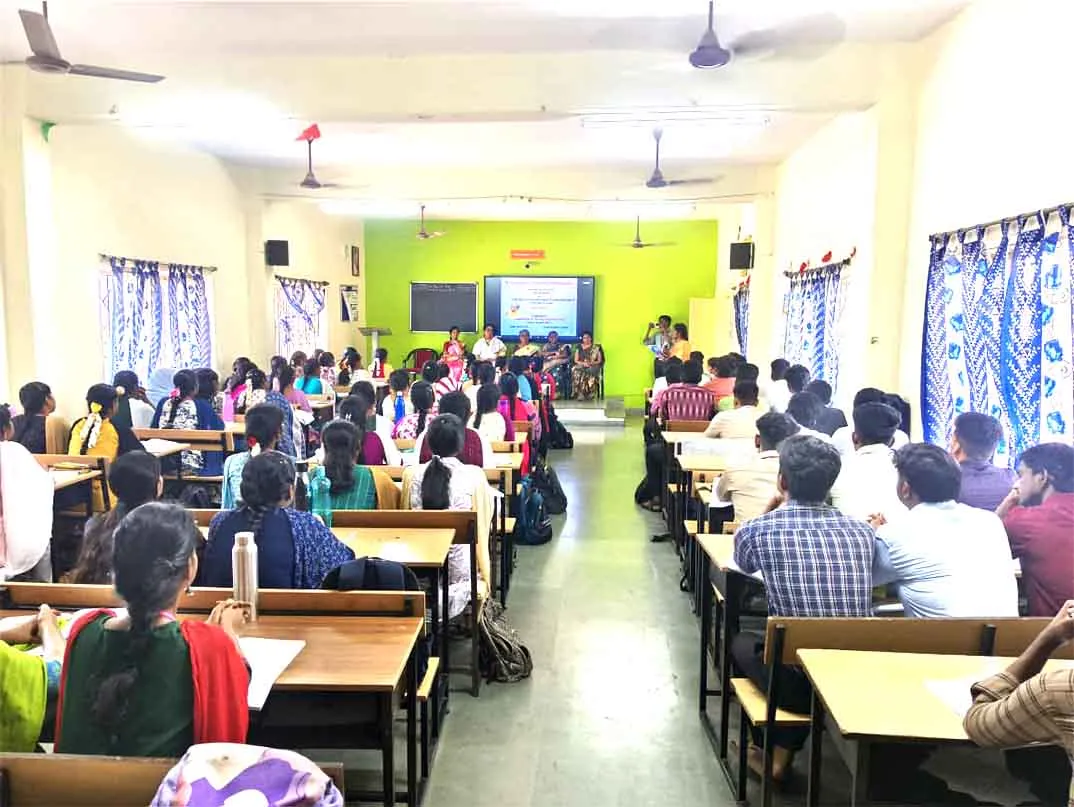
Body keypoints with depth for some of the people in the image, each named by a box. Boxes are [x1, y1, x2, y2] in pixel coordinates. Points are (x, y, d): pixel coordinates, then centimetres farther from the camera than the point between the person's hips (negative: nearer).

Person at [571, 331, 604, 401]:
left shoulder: (596, 347, 10)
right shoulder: (579, 347, 13)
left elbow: (600, 360, 5)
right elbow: (576, 360, 8)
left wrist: (591, 363, -13)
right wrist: (583, 363, -11)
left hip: (593, 366, -1)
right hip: (581, 366, 1)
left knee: (590, 372, -39)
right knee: (576, 372, -35)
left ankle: (589, 395, -39)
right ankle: (579, 395, -39)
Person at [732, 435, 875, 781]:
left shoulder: (758, 529, -9)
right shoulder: (862, 530, 1)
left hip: (797, 682, -3)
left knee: (742, 642, 28)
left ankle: (770, 749, 36)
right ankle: (785, 749, 37)